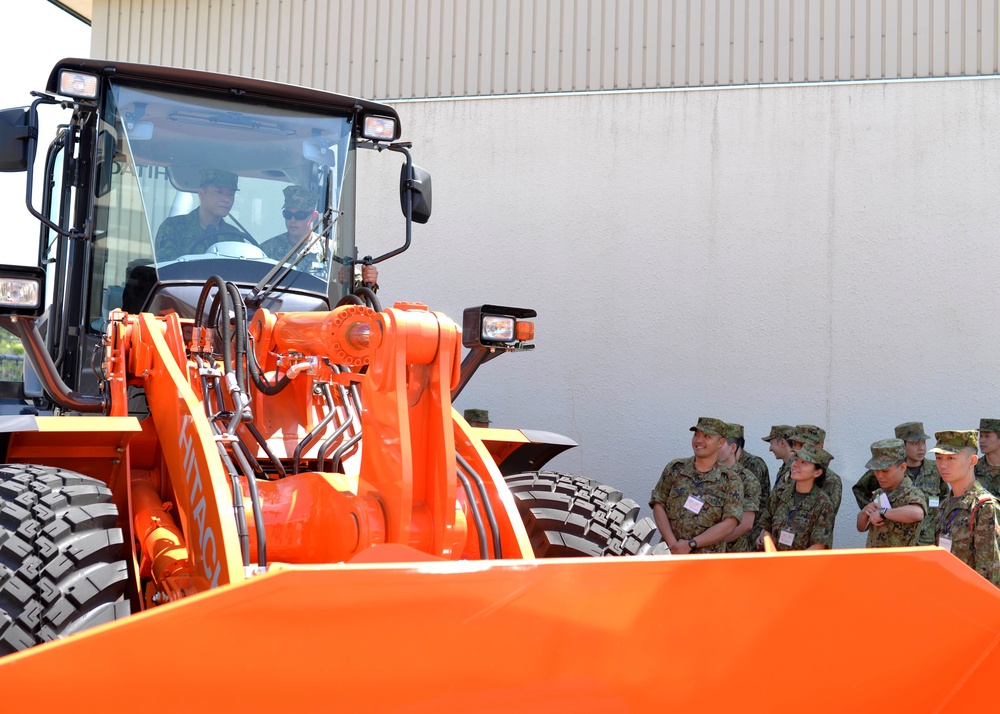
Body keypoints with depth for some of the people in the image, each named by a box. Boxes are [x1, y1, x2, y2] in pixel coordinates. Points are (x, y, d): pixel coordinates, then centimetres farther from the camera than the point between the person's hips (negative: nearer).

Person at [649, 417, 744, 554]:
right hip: (668, 554, 2)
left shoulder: (731, 481, 1)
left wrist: (690, 544, -12)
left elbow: (729, 524, -6)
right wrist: (672, 543, -8)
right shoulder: (675, 469, 8)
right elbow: (658, 505, 5)